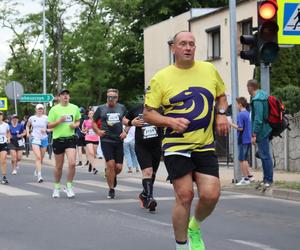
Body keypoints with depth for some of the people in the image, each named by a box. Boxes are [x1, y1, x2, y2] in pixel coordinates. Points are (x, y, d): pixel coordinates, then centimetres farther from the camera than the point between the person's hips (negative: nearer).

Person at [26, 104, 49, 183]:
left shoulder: (46, 118, -1)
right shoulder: (32, 118, 3)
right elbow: (27, 126, 21)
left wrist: (45, 130, -15)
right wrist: (28, 133, 5)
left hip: (44, 138, 2)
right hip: (35, 139, -2)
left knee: (41, 158, 12)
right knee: (38, 157, -16)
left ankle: (36, 170, 40)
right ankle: (39, 176, -21)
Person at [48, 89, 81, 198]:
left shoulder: (74, 108, 7)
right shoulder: (54, 109, -2)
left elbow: (78, 121, 19)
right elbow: (49, 125, -2)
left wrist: (75, 125, -3)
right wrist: (59, 121, -18)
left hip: (70, 139, 2)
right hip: (58, 140, -2)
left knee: (72, 163, -14)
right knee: (59, 166, 7)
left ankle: (69, 187, 0)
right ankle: (57, 187, 25)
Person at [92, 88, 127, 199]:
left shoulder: (122, 108, 8)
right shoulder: (101, 109, 3)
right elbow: (93, 122, 14)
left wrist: (125, 132, 4)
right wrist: (98, 131, -3)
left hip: (119, 140, 2)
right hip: (106, 140, -2)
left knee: (119, 167, 1)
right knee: (110, 164, -12)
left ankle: (113, 176, 37)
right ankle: (111, 190, 0)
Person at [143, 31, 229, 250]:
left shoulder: (209, 70, 6)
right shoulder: (161, 78, -4)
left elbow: (221, 95, 22)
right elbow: (148, 114, -1)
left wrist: (222, 114, 2)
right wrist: (171, 121, -18)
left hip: (205, 146, 3)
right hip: (176, 147, -3)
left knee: (211, 195, -7)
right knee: (185, 195, -8)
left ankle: (195, 228, 24)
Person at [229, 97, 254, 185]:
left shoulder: (241, 114, -15)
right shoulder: (248, 114, 11)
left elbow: (240, 128, -19)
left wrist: (230, 124, -13)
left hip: (242, 141, -8)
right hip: (248, 140, 8)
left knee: (242, 160, -1)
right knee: (245, 159, 17)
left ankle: (245, 179, 1)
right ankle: (249, 176, 17)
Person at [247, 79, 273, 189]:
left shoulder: (257, 100, -19)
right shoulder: (263, 95, 12)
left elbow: (258, 118, -22)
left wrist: (254, 134, -19)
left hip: (262, 131, -10)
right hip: (266, 130, 10)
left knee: (265, 155, -5)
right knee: (263, 154, 15)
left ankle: (268, 180, -1)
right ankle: (266, 179, 22)